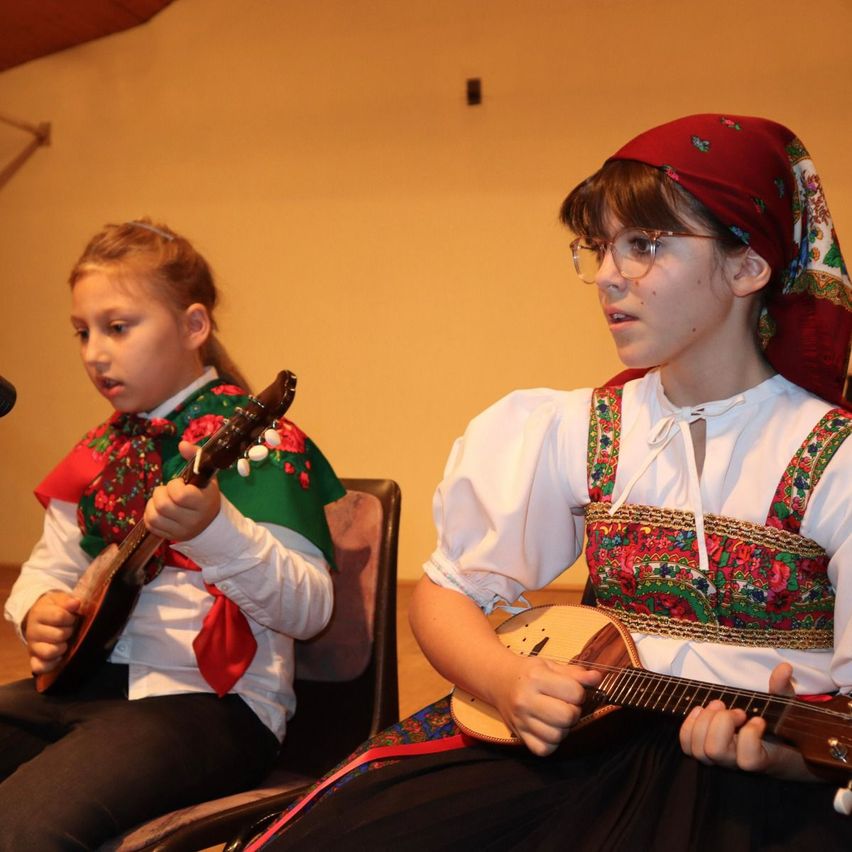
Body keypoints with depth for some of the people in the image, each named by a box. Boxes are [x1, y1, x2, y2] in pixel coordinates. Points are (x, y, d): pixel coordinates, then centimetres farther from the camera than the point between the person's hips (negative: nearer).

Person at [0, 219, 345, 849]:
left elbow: (308, 610, -16)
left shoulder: (256, 440, -8)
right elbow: (52, 564, 23)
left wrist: (212, 529, -34)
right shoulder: (102, 453, 15)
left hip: (211, 696, -7)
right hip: (89, 678, 8)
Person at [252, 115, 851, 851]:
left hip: (769, 769, -1)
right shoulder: (571, 431, 6)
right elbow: (446, 592, 9)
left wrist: (788, 747, -26)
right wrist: (507, 681, -10)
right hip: (583, 732, 2)